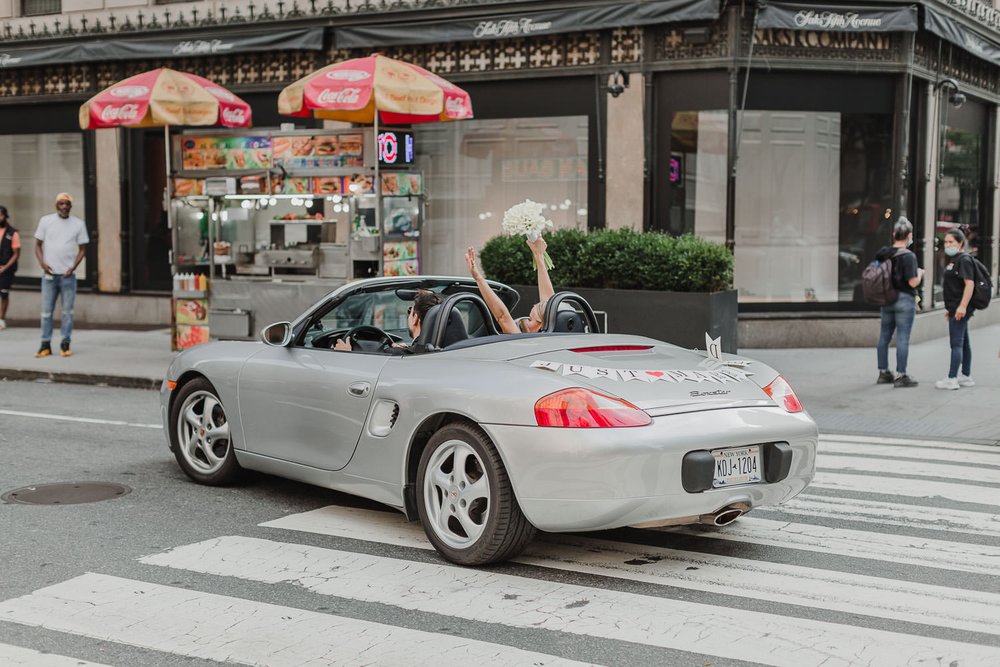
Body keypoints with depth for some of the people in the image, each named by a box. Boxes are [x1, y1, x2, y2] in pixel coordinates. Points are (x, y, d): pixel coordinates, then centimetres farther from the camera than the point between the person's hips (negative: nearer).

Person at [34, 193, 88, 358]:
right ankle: (45, 345, 7)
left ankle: (65, 344, 7)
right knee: (46, 311, 2)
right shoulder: (46, 221, 4)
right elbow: (38, 245, 8)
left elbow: (82, 248, 6)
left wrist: (73, 267, -8)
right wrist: (42, 263, -8)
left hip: (68, 276, 0)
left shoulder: (78, 224, 3)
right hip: (49, 275, 0)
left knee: (67, 311, 0)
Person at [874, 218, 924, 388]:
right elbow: (913, 282, -18)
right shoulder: (908, 256, -17)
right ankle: (900, 375, 2)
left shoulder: (883, 253, 2)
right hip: (904, 299, -7)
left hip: (886, 300, 7)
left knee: (884, 336, 13)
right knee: (903, 338, -1)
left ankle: (883, 372, 21)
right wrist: (920, 273, 1)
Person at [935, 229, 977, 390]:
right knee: (963, 343, 14)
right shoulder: (954, 259, 17)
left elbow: (969, 283, -22)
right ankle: (966, 377, 21)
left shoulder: (964, 260, -13)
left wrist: (962, 306, -27)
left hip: (960, 309, -10)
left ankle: (952, 379, -9)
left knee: (956, 343, -9)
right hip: (956, 308, 10)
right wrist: (950, 308, 23)